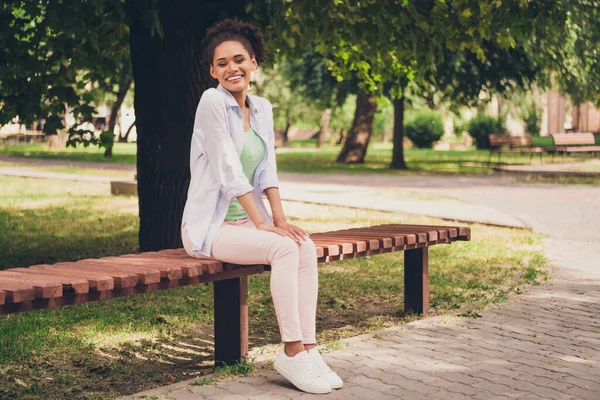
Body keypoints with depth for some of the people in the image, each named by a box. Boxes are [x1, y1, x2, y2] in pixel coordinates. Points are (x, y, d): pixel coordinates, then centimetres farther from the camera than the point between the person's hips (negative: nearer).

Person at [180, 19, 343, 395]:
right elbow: (229, 169, -17)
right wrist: (263, 224, -19)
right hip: (209, 226, -6)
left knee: (307, 247, -18)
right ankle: (292, 351, -21)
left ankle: (308, 348, -17)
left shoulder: (263, 108, 9)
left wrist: (281, 218, -6)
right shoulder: (213, 101, -12)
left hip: (245, 220, 6)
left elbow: (266, 170, 8)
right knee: (285, 249, -27)